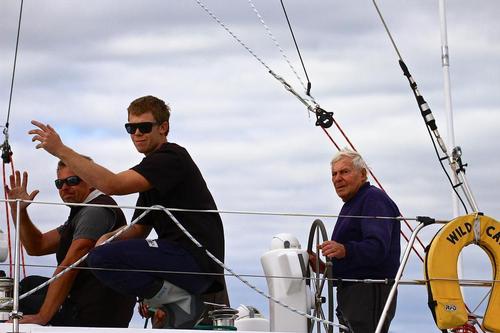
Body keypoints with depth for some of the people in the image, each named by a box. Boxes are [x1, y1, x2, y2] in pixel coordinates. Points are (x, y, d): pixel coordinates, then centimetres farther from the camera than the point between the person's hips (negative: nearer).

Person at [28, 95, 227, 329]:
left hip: (196, 258, -11)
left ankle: (179, 301, -11)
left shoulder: (172, 158, -9)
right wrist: (110, 237, 2)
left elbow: (112, 185, -22)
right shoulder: (155, 165, 24)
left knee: (103, 257, -23)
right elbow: (140, 228, 25)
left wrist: (61, 151, -18)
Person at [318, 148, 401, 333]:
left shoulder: (374, 199, -9)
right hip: (350, 295, 11)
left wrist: (344, 250, -40)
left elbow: (377, 247, -25)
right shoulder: (351, 205, 26)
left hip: (370, 294, -11)